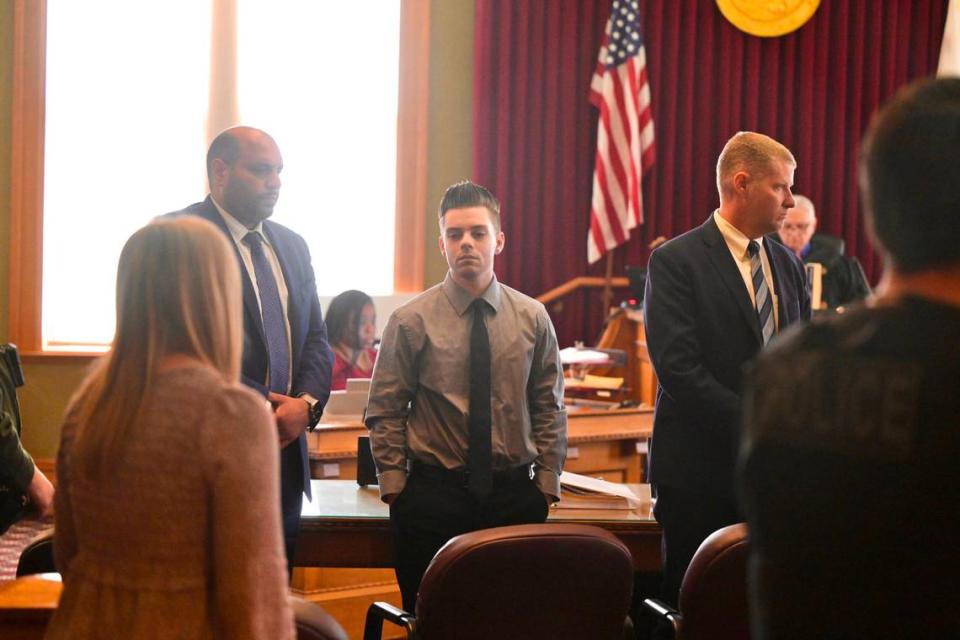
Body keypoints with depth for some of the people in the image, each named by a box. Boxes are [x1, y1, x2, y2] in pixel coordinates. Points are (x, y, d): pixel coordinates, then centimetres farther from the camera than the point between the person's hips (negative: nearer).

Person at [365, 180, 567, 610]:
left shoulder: (532, 318, 4)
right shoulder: (411, 321, -2)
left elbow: (550, 409, 8)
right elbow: (385, 412, 1)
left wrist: (547, 483, 3)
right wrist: (395, 486, -4)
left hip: (515, 496, 2)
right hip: (433, 492, -1)